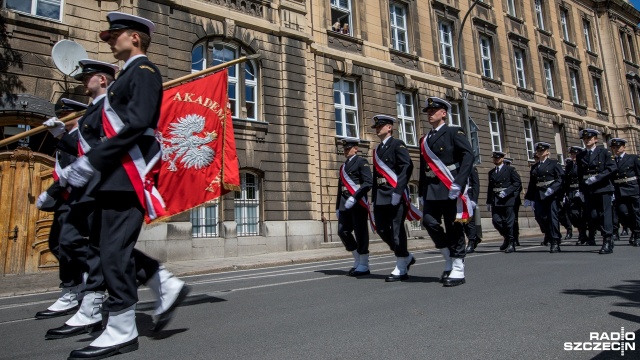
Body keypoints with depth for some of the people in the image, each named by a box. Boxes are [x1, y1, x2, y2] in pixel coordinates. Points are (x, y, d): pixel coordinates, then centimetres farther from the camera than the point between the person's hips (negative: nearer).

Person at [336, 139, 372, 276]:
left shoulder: (361, 162, -1)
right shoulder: (343, 166, 21)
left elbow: (368, 183, -13)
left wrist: (354, 198, -20)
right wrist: (337, 207, 20)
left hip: (358, 203, -7)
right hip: (345, 204, 7)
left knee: (360, 233, -3)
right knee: (343, 231, 4)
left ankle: (364, 265, 7)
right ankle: (358, 260, 18)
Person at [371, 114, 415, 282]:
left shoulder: (397, 144, -2)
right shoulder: (377, 149, 20)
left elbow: (407, 167, -15)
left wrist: (398, 191, -23)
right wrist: (374, 198, 14)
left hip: (396, 195, -8)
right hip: (381, 197, 8)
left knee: (397, 230, -4)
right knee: (382, 229, 7)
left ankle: (401, 269, 7)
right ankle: (406, 257, 25)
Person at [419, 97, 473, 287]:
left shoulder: (454, 132, 0)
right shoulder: (424, 140, 18)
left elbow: (468, 156, -12)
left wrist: (458, 183, -22)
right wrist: (421, 191, 14)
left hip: (450, 187, -5)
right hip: (431, 188, 5)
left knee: (453, 227, -2)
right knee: (429, 222, -6)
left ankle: (458, 269, 8)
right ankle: (449, 258, 15)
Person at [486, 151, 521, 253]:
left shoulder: (510, 169, 2)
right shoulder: (491, 172, 16)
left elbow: (518, 183, -5)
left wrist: (506, 191, -17)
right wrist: (489, 202, 11)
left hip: (507, 199, -4)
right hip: (495, 200, 4)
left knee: (509, 221, -1)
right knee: (496, 220, -4)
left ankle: (511, 244, 9)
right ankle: (506, 237, 20)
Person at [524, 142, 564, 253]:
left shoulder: (554, 163, 3)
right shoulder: (534, 167, 16)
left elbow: (561, 178, -8)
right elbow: (531, 183, 16)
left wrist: (552, 188, -23)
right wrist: (528, 198, 13)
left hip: (552, 194, -4)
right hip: (539, 194, 4)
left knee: (552, 216, -5)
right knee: (539, 215, -7)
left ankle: (555, 242, 1)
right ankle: (548, 232, 21)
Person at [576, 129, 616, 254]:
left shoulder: (604, 152, 3)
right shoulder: (580, 156, 12)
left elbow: (612, 167, -7)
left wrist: (597, 178, -17)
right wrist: (581, 189, 7)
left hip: (603, 187, -3)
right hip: (588, 190, 3)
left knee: (604, 213, -5)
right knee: (592, 216, -2)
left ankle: (607, 242, 1)